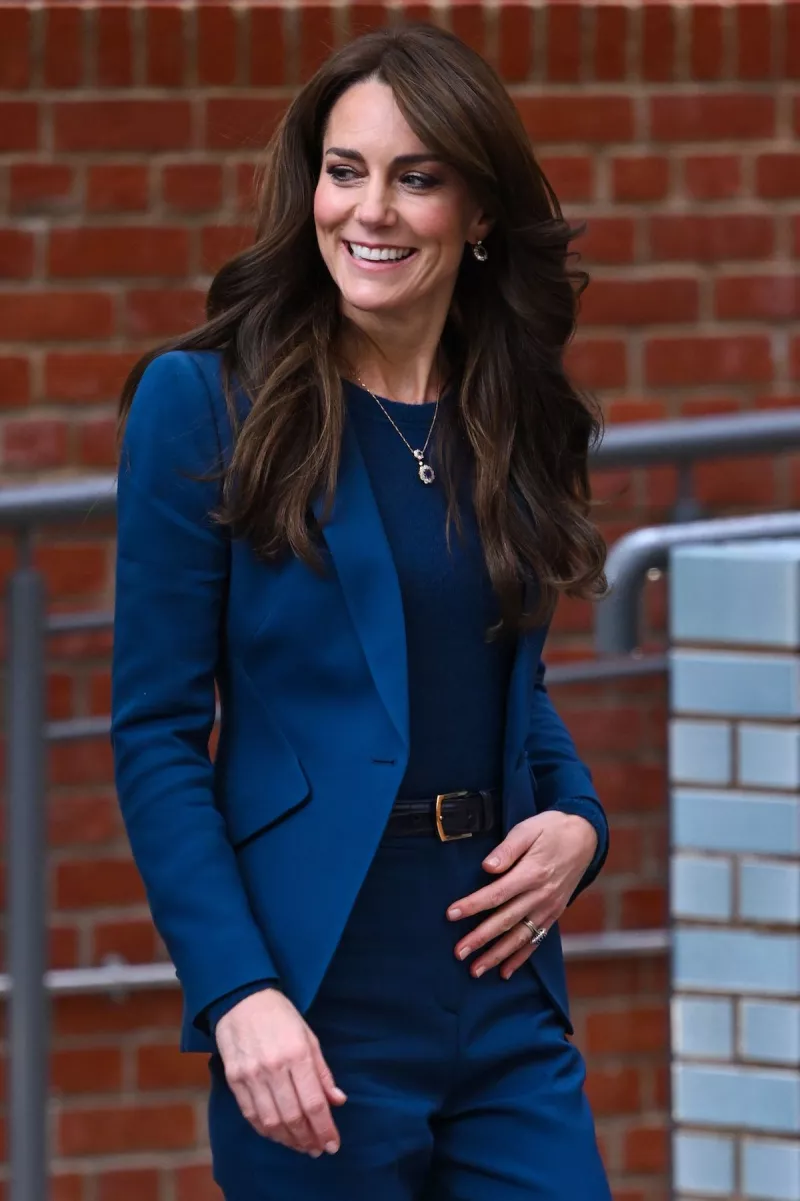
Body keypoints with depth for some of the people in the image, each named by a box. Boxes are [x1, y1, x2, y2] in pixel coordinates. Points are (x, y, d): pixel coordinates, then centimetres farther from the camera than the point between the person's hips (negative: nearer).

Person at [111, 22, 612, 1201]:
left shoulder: (518, 420, 10)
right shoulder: (204, 402, -5)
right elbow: (156, 737, -7)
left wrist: (578, 821, 1)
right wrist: (237, 994, -16)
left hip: (507, 1002, 4)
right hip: (319, 1019, -4)